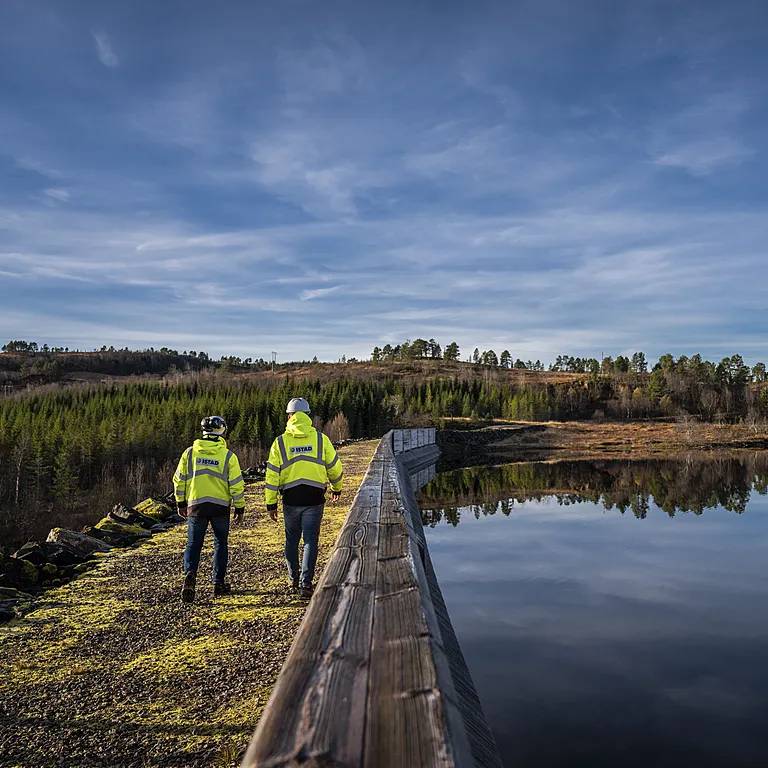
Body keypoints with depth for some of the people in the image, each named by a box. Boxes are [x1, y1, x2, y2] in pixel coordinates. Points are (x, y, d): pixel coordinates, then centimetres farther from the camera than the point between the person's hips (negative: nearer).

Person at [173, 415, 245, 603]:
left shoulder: (190, 453, 2)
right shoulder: (228, 456, -4)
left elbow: (179, 480, 6)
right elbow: (236, 484, -5)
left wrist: (181, 503, 17)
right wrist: (240, 508, 4)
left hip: (196, 506, 1)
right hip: (220, 507, -1)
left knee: (193, 544, 7)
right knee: (220, 544, 14)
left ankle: (190, 574, -18)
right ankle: (219, 583, 17)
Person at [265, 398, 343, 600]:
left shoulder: (280, 442, -1)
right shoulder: (320, 439, 0)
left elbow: (272, 475, -2)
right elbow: (334, 467, 6)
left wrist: (271, 503, 4)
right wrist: (336, 488, 24)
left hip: (290, 499, 1)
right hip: (314, 499, -1)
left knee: (292, 539, 18)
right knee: (310, 541, 4)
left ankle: (294, 579, 32)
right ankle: (305, 584, -2)